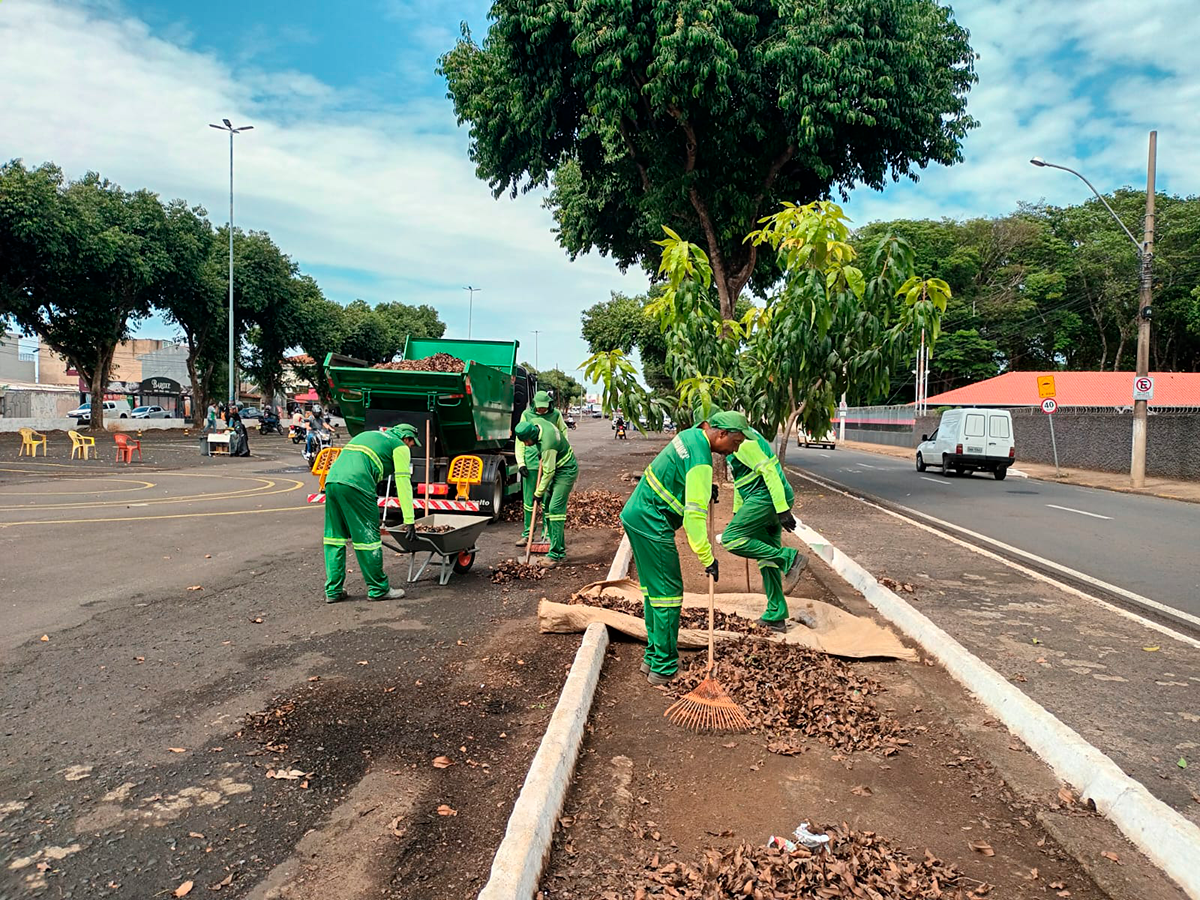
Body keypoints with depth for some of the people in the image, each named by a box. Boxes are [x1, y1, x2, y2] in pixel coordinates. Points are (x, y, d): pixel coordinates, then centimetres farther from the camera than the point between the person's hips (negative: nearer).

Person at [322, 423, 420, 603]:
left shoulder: (369, 435, 35)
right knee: (368, 537, 1)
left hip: (331, 480, 8)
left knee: (335, 536, 14)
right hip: (355, 485, -8)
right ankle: (378, 590, 9)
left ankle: (333, 591, 18)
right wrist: (409, 520, 5)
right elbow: (403, 484, 5)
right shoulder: (400, 446, 12)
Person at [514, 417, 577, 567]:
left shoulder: (548, 445, -33)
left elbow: (548, 472, -24)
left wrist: (539, 493, -12)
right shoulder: (536, 423, -8)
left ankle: (555, 555, -15)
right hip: (556, 468, 10)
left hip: (566, 471, -10)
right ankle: (560, 550, 13)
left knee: (555, 509, -16)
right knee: (546, 506, 8)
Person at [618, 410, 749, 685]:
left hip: (635, 515, 10)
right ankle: (663, 669, 5)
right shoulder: (701, 460, -21)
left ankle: (653, 657, 26)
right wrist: (707, 558, -20)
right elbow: (695, 514, -25)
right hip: (652, 525, -10)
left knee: (653, 589, 17)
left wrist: (705, 488, 20)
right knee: (667, 593, -3)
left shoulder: (691, 434, 9)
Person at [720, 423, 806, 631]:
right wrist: (737, 513, 32)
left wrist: (782, 510, -24)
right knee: (767, 558, 12)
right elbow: (741, 481, 29)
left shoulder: (741, 441, -14)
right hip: (769, 502, 10)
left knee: (730, 539, -16)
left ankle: (789, 558, -16)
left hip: (768, 497, -10)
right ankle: (776, 616, 18)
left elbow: (768, 469, -21)